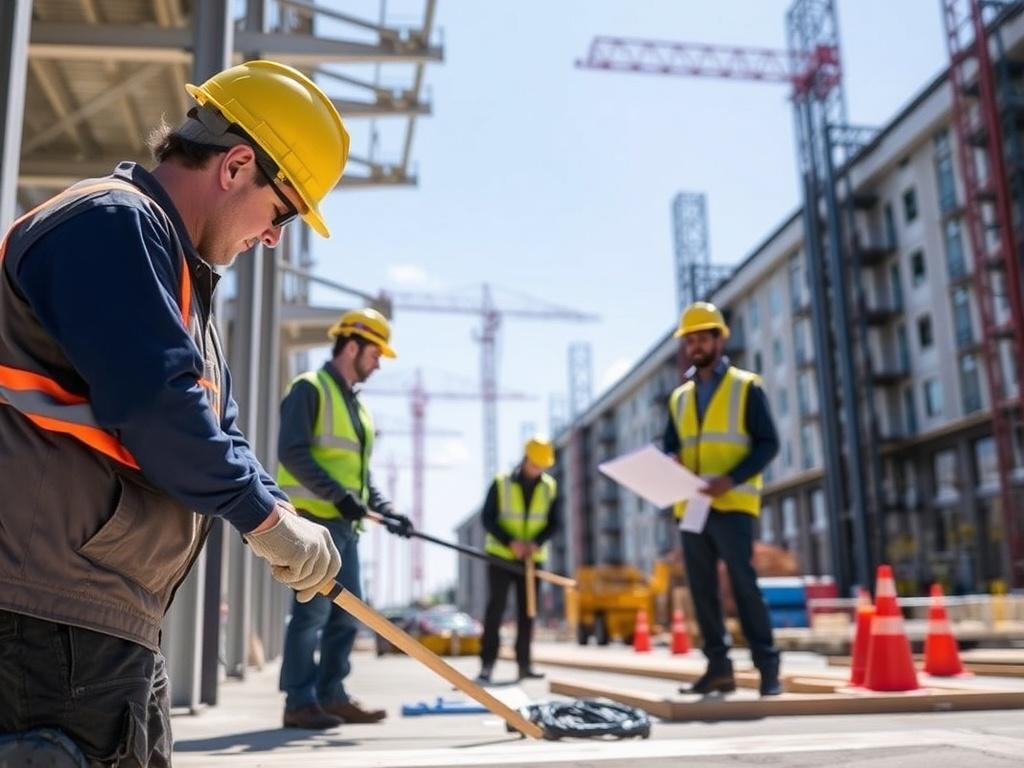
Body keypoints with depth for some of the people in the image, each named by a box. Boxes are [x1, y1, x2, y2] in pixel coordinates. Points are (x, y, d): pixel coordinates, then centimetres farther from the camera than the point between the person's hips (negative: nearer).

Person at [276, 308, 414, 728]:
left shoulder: (356, 404, 21)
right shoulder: (310, 388, -6)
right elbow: (292, 453, -18)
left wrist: (386, 510, 10)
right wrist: (339, 496, -23)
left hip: (344, 524, 9)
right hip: (313, 520, -9)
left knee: (347, 614, 10)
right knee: (312, 611, -7)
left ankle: (331, 695, 18)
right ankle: (300, 702, 1)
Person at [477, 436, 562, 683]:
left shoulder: (550, 487, 0)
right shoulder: (502, 483, -8)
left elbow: (555, 522, 0)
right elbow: (487, 518, -9)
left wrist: (537, 542, -19)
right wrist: (510, 541, -22)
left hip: (532, 558, 3)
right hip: (501, 555, -3)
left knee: (527, 612, 6)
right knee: (495, 608, -7)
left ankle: (524, 664, 14)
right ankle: (487, 664, -5)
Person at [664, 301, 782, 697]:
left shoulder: (746, 387, 3)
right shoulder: (679, 397, 17)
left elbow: (768, 443, -4)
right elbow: (670, 449, 18)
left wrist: (731, 479, -18)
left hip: (732, 504, -5)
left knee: (743, 583, -8)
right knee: (702, 589, 5)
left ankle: (768, 667, 0)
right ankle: (718, 667, 12)